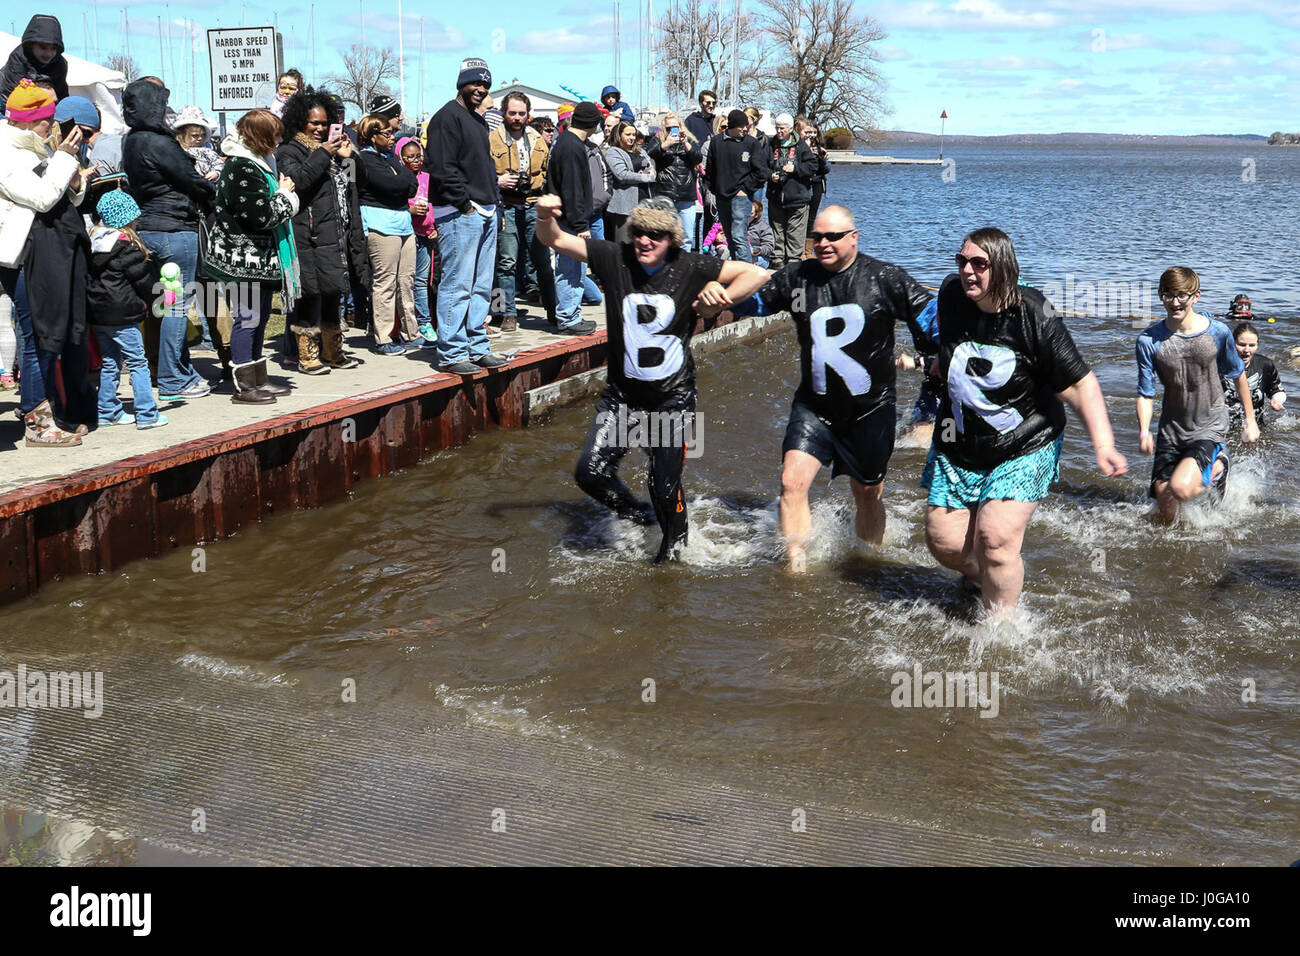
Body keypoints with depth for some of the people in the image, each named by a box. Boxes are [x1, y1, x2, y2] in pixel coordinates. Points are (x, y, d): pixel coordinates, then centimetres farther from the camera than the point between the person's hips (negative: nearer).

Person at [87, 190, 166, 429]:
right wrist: (154, 299, 7)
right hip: (121, 315, -8)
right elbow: (141, 278, -11)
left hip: (97, 313, 8)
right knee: (138, 362, -2)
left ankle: (107, 411, 18)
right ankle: (146, 414, -3)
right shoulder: (126, 246, -14)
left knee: (109, 363, 15)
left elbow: (90, 274, 15)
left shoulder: (94, 241, 9)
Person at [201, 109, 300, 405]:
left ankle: (258, 380, 25)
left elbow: (268, 208, 24)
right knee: (247, 319, -5)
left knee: (260, 317, 16)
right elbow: (261, 215, -23)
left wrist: (284, 194, 5)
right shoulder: (242, 168, -19)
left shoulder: (255, 162, 15)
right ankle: (244, 387, 1)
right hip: (244, 256, -11)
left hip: (259, 256, 11)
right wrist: (284, 194, -7)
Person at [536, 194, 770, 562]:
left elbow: (757, 274, -5)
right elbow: (555, 240, -7)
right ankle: (636, 516, 23)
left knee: (665, 487, 2)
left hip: (672, 397, -2)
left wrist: (717, 300, -14)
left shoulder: (690, 268, -7)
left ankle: (674, 547, 32)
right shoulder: (614, 259, -5)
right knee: (590, 473, -8)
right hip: (623, 394, 2)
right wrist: (545, 217, -28)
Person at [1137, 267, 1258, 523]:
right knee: (1167, 518, 1)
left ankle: (1217, 469, 6)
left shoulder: (1217, 332, -8)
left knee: (1179, 488, -27)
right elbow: (1146, 394, -5)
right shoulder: (1149, 341, -8)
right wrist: (1144, 431, -22)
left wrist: (1250, 419, 14)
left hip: (1210, 429, -2)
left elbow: (1238, 376, 8)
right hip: (1171, 432, 2)